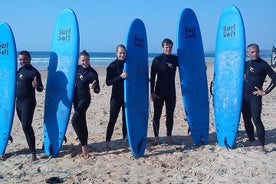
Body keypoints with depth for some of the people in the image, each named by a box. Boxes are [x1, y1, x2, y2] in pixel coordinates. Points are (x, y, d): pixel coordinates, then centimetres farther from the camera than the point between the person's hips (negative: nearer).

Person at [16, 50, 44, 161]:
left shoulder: (34, 72, -12)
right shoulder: (20, 70, 11)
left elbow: (40, 89, -17)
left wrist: (36, 86, -37)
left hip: (28, 102, -8)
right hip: (18, 102, 8)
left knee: (26, 126, -14)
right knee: (25, 126, 14)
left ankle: (33, 153, -11)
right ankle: (31, 147, 28)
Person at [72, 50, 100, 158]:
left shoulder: (93, 73, -15)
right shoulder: (78, 68, 3)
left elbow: (97, 90, -17)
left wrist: (94, 88, -37)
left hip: (85, 99, -7)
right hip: (76, 99, 7)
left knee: (75, 120, -19)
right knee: (81, 122, 15)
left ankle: (83, 145, -12)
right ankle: (84, 144, 27)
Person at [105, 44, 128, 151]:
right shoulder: (113, 66, -7)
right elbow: (108, 82, -13)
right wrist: (120, 77, -23)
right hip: (116, 96, -4)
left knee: (126, 119, 11)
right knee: (112, 120, -1)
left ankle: (125, 140, 23)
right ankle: (107, 142, 6)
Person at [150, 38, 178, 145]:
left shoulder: (175, 59, 5)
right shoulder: (157, 60, -6)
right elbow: (152, 77, -6)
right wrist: (152, 92, -11)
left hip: (171, 92, 3)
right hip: (159, 92, -3)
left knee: (170, 115, 9)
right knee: (157, 114, 2)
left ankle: (169, 137, 20)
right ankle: (156, 137, 11)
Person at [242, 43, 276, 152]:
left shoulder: (263, 64, -6)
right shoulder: (246, 64, 11)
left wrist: (265, 92, -12)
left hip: (255, 96, -6)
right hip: (244, 96, 6)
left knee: (256, 119, -13)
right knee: (247, 120, 11)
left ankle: (261, 145, -7)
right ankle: (251, 140, 26)